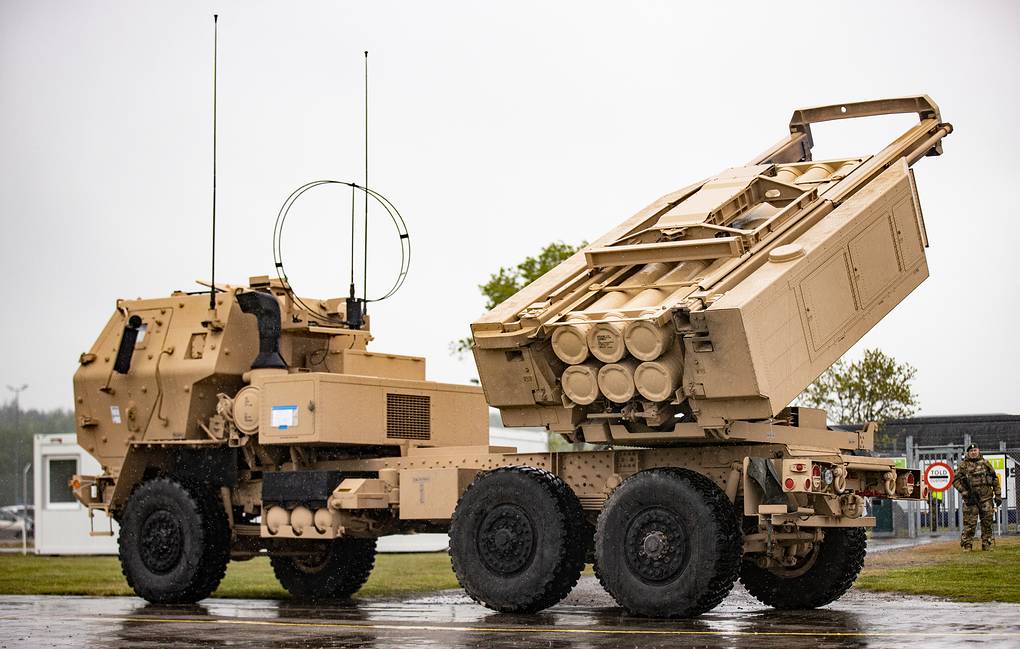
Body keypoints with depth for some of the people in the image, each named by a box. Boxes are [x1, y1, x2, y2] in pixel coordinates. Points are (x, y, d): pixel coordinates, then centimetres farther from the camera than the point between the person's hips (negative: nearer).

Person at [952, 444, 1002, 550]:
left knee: (987, 521, 3)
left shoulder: (985, 463, 10)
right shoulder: (963, 465, 4)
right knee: (969, 523, -4)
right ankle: (967, 545, 2)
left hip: (986, 497, 2)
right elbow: (955, 479, 5)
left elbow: (995, 479, 13)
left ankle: (987, 545, 11)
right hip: (971, 498, -2)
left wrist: (998, 495, 7)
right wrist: (963, 491, -7)